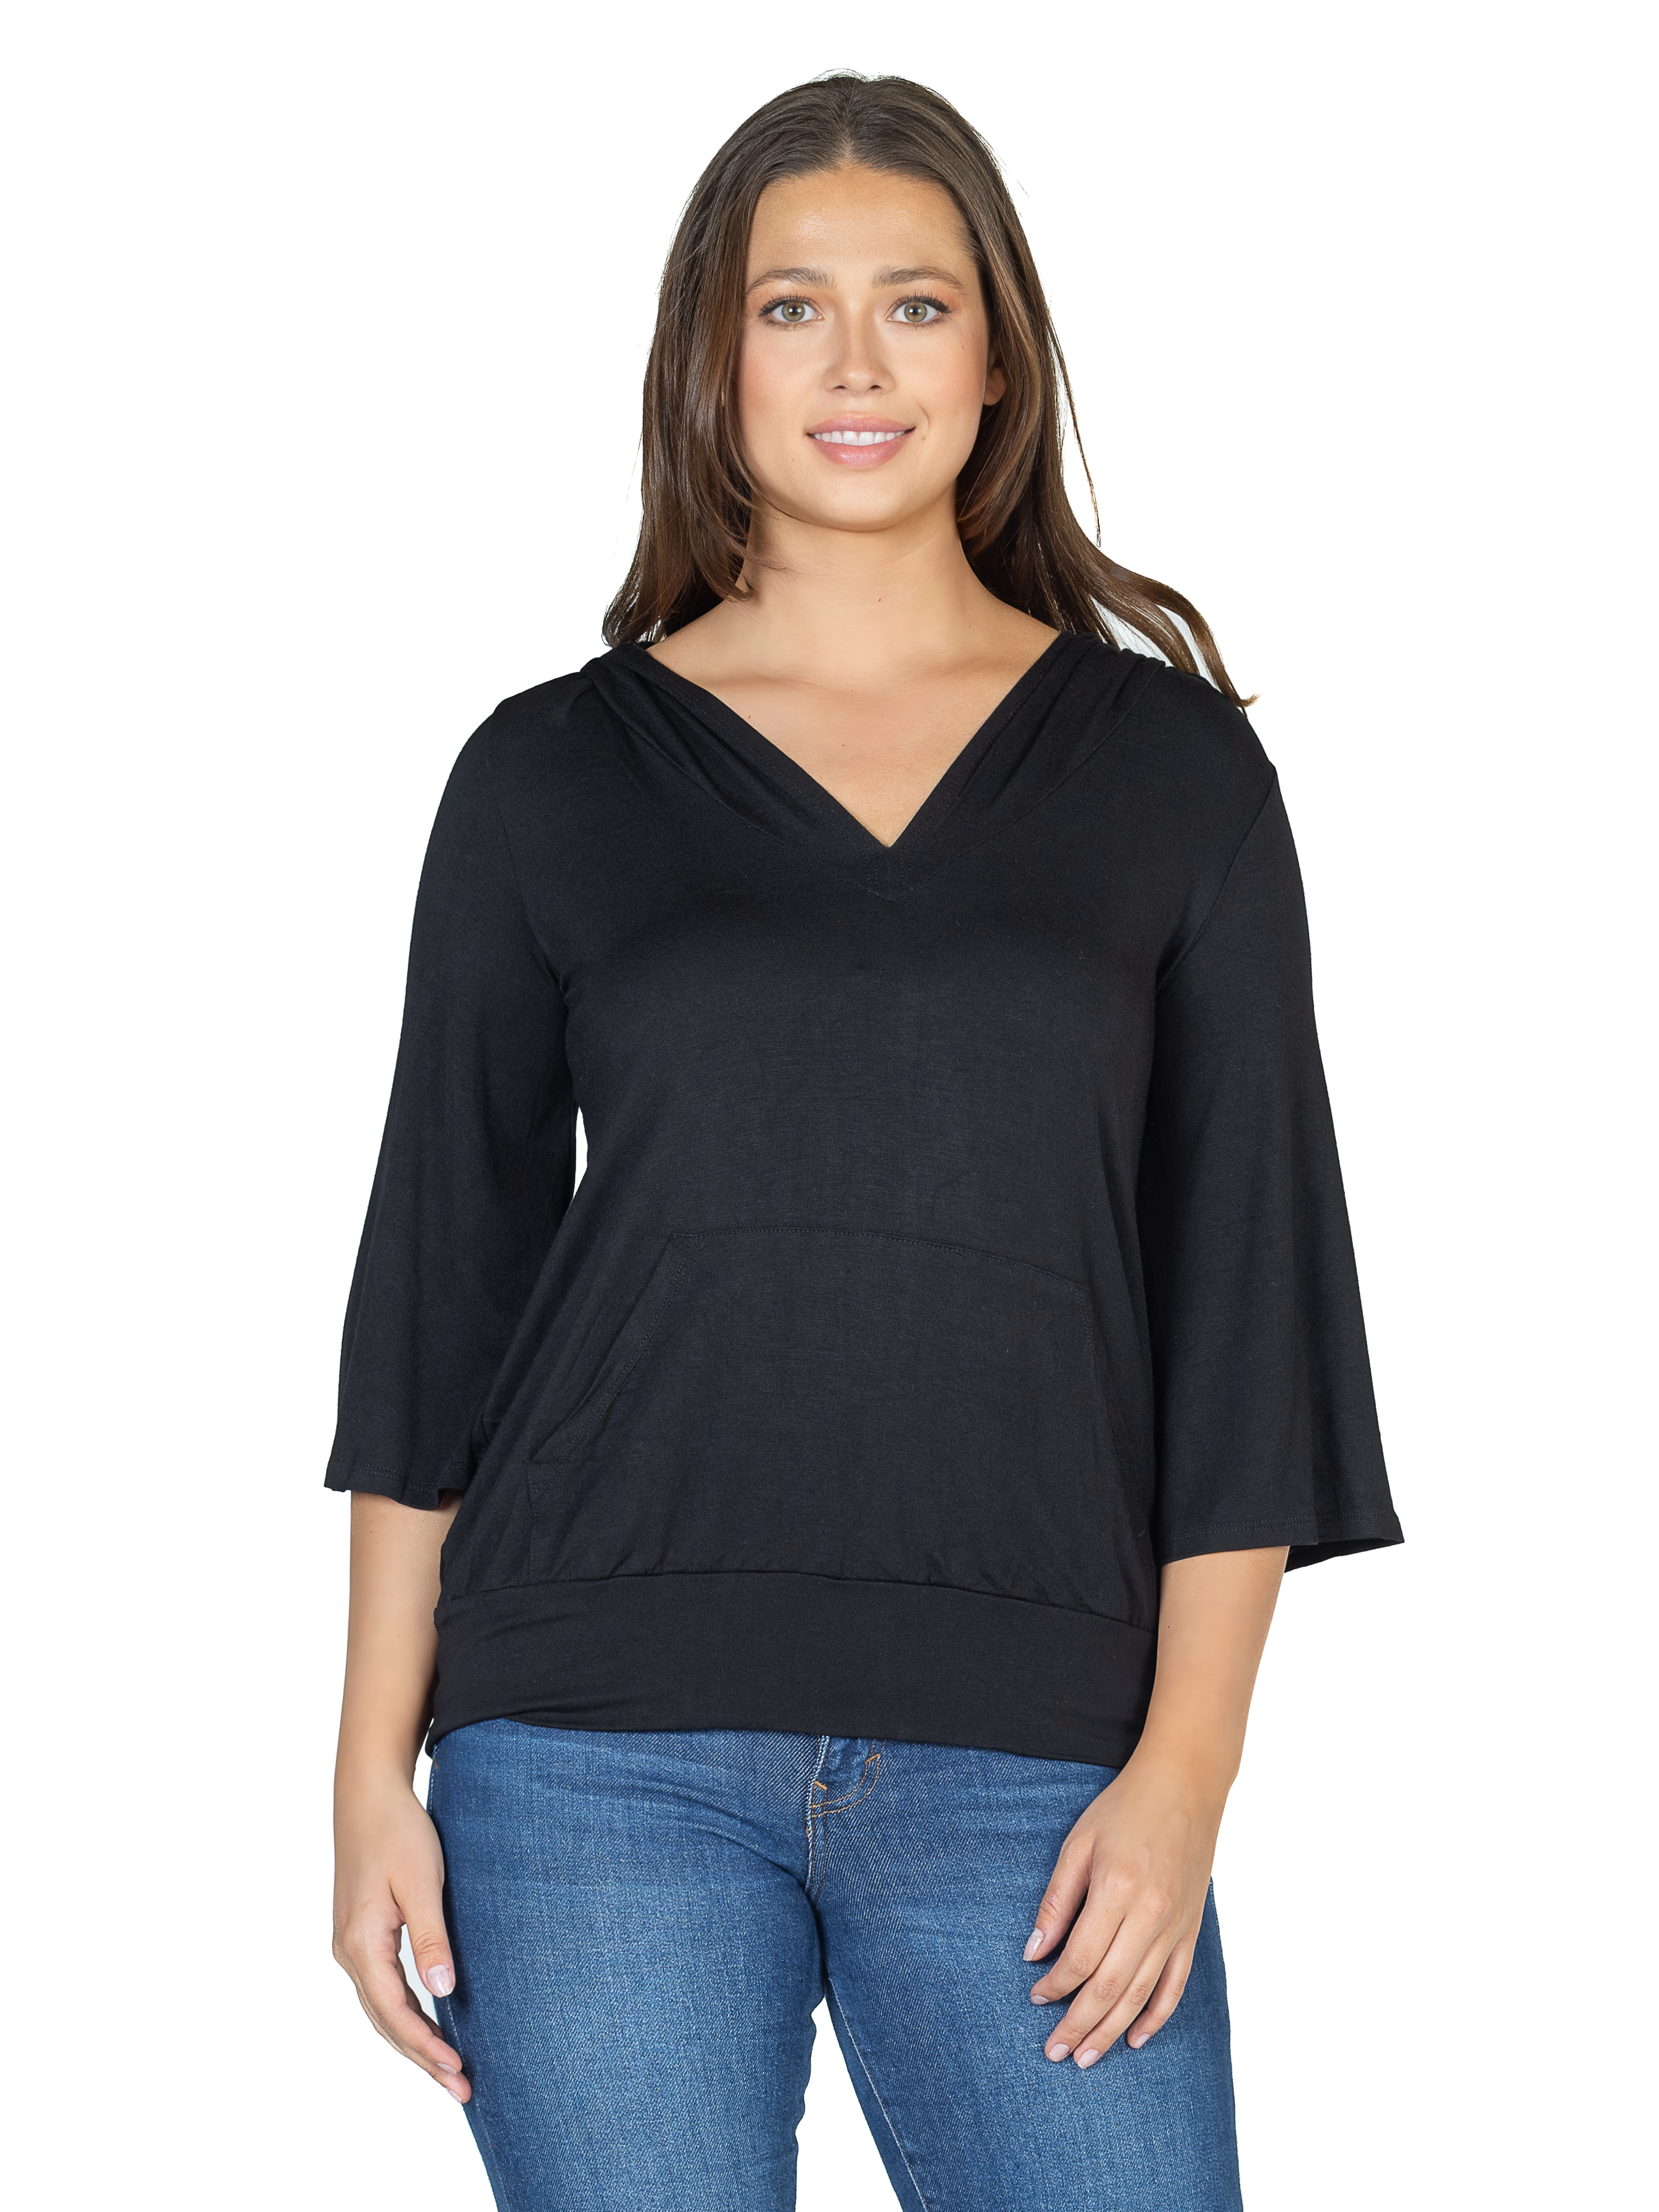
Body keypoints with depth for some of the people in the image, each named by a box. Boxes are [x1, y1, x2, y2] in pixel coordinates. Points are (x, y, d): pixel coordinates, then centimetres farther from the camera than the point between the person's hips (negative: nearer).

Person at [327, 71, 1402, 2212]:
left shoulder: (1170, 767, 7)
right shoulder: (554, 773, 6)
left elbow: (1245, 1275, 4)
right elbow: (442, 1258, 8)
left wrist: (1185, 1764, -5)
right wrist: (375, 1766, 3)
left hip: (1028, 1760, 0)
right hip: (602, 1748, 0)